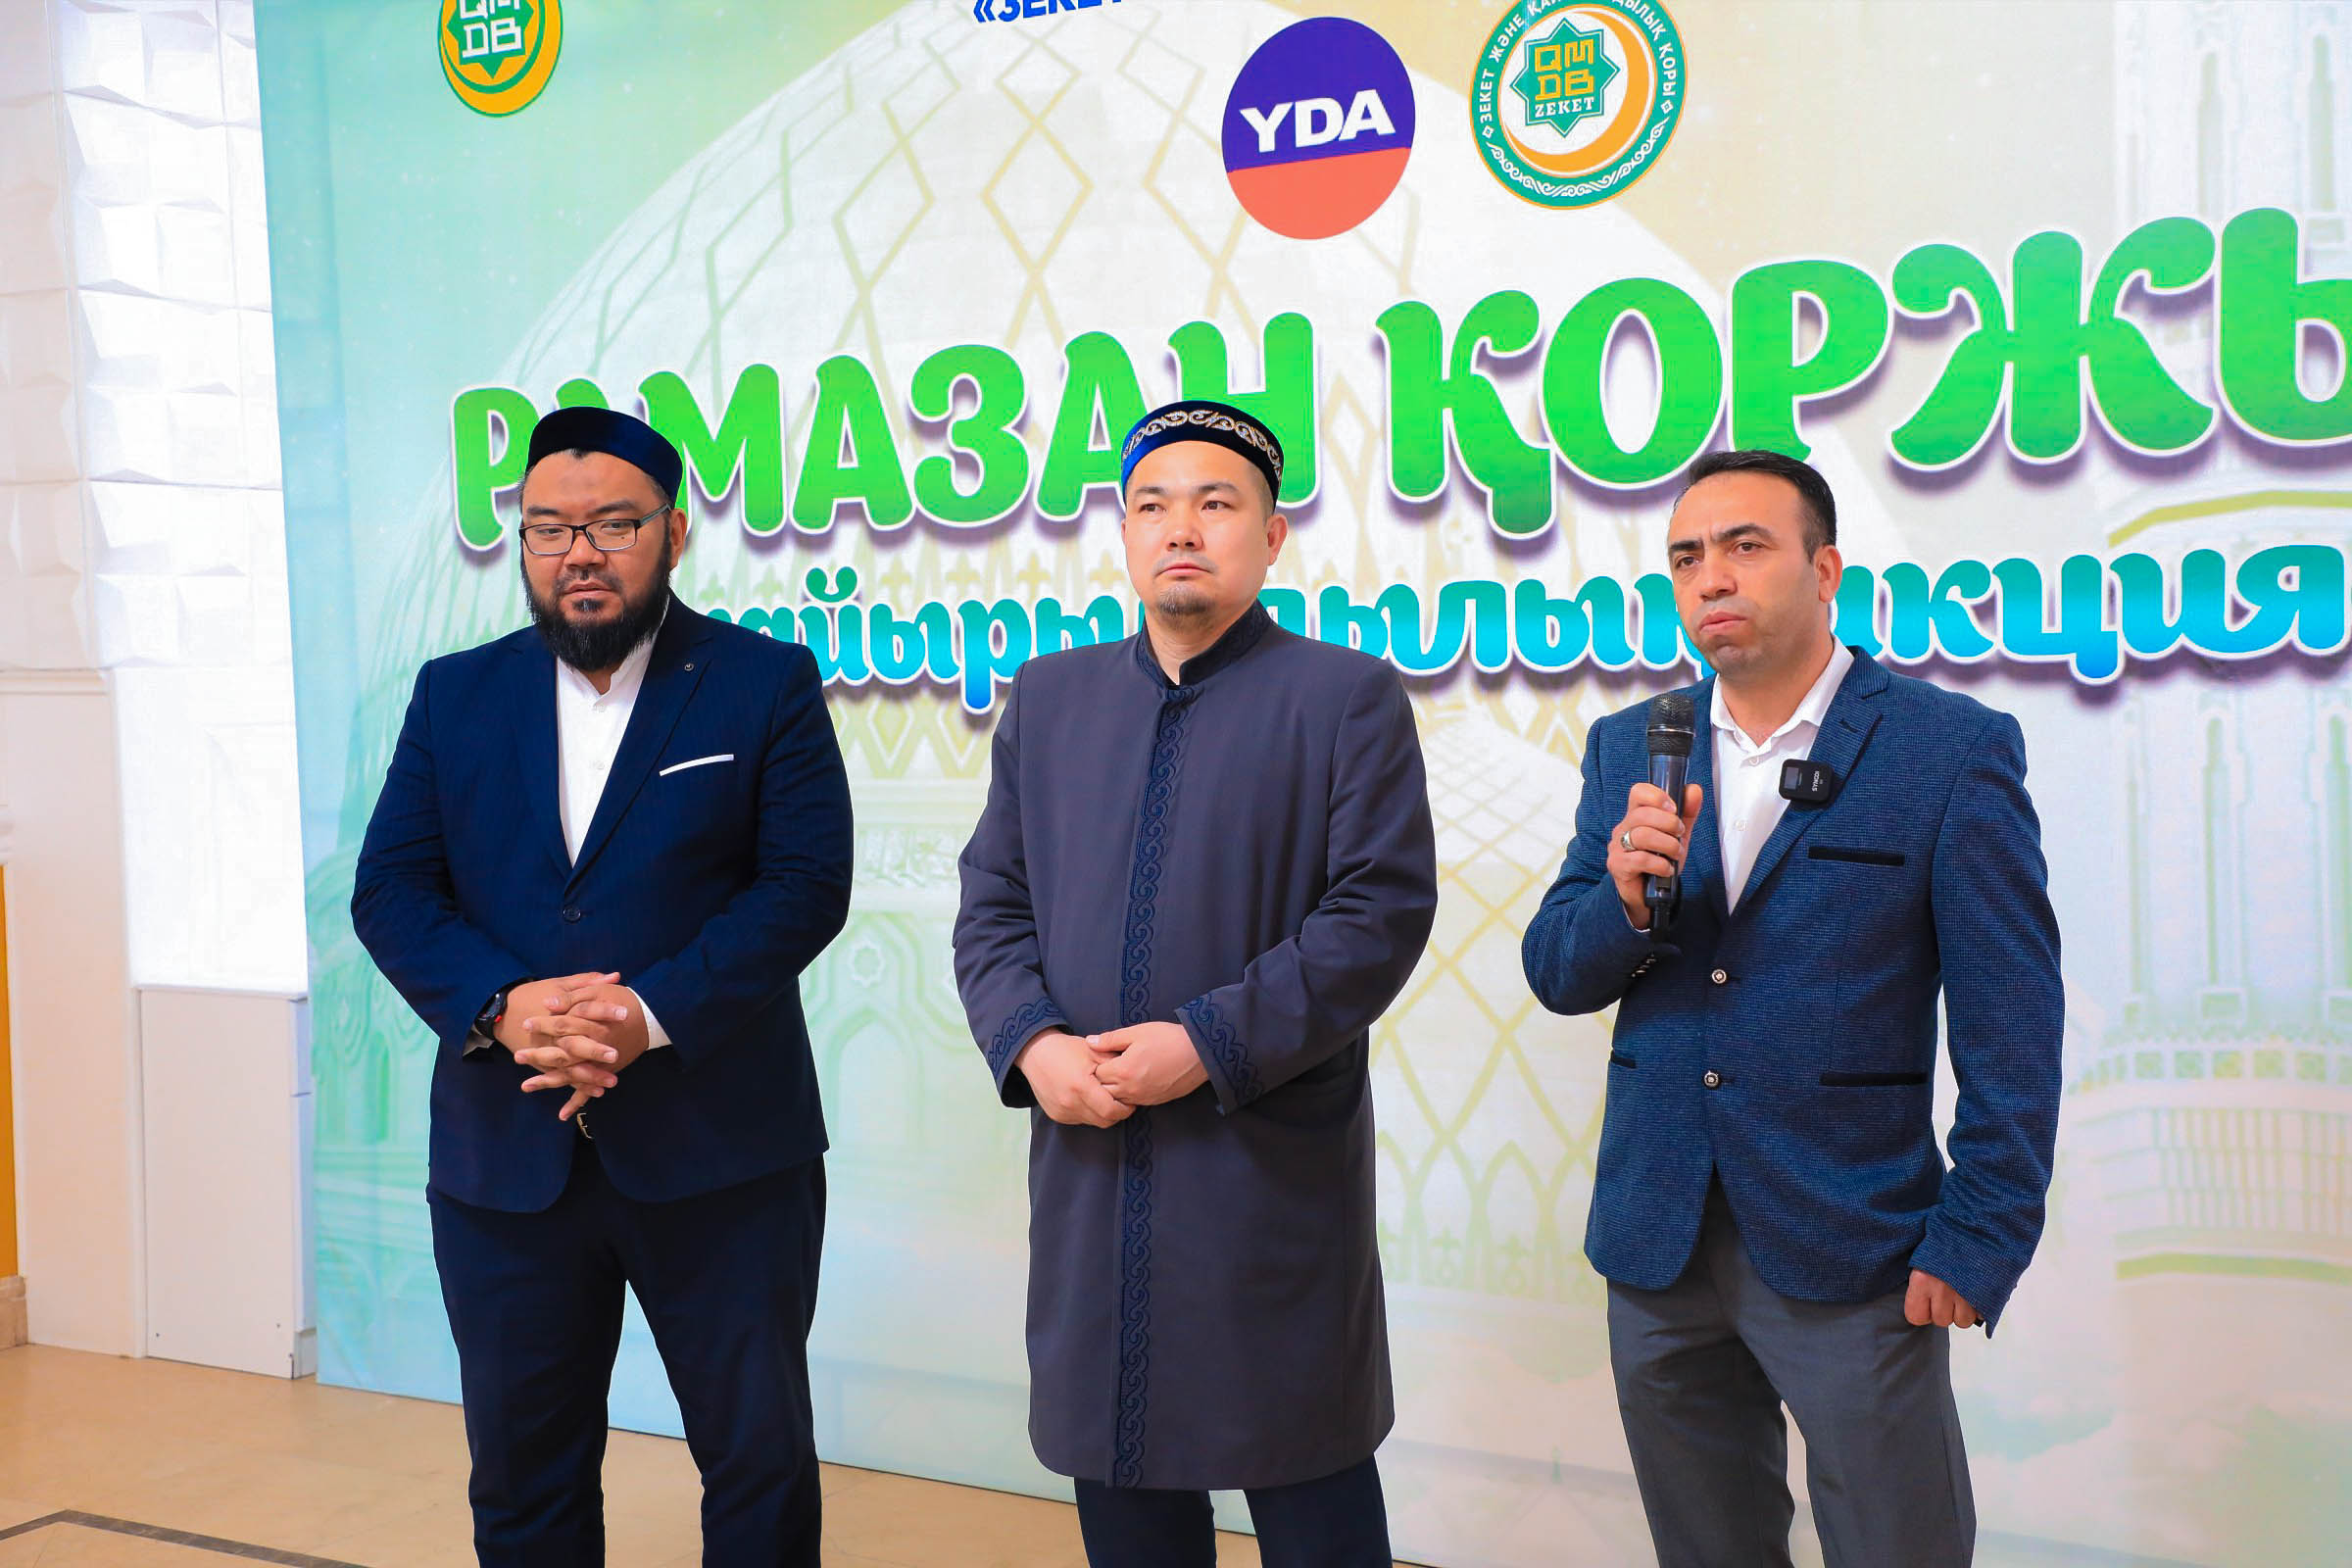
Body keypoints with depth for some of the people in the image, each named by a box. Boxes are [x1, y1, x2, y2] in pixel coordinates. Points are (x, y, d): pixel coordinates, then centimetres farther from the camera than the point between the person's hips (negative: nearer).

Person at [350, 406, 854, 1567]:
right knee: (521, 1475, 15)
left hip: (719, 1155, -3)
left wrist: (652, 1014, -20)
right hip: (504, 1157, 3)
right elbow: (389, 890, 3)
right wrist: (502, 1005, -16)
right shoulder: (455, 695, 10)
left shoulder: (767, 684, 0)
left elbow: (807, 885, -9)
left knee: (762, 1460, 6)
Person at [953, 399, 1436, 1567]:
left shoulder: (1348, 699, -1)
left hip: (1273, 1168, -4)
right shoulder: (1048, 699, 13)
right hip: (1089, 1162, 4)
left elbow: (1381, 913, -10)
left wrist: (1211, 1045, -17)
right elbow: (992, 904, 10)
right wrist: (1029, 1043, -8)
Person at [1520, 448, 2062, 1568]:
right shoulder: (1629, 749, 8)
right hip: (1658, 1243, 4)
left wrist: (1977, 1244, -11)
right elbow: (1557, 977, 6)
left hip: (1850, 1251, -4)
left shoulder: (1953, 748, -6)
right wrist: (1627, 897, -15)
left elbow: (2009, 1025, -7)